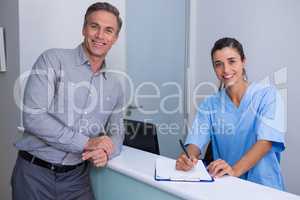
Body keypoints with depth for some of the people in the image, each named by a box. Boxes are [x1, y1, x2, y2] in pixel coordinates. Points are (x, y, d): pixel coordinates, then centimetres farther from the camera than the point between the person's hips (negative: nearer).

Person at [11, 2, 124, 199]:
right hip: (35, 173, -3)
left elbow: (116, 132, 8)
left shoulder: (114, 85, 4)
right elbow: (33, 117, -19)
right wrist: (87, 143, -21)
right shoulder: (53, 60, -10)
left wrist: (106, 152, -15)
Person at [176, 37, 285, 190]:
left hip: (263, 185, -2)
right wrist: (188, 158, -26)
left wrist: (235, 170, -29)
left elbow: (266, 140, -14)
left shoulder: (267, 95, -3)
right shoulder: (210, 104, 5)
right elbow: (196, 141, -4)